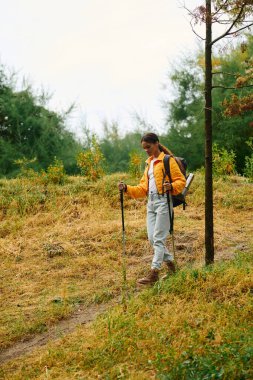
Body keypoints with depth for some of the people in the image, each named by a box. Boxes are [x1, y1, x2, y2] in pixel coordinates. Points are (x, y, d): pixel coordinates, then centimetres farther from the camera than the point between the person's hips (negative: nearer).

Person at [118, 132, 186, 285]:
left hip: (163, 201, -8)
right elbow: (144, 188, 20)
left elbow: (181, 180, -6)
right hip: (151, 202, 8)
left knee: (158, 238, -9)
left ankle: (154, 272, -9)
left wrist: (171, 186, -26)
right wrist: (127, 188, 6)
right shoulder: (149, 163, 22)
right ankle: (170, 262, 22)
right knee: (152, 237, 4)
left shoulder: (168, 160, -2)